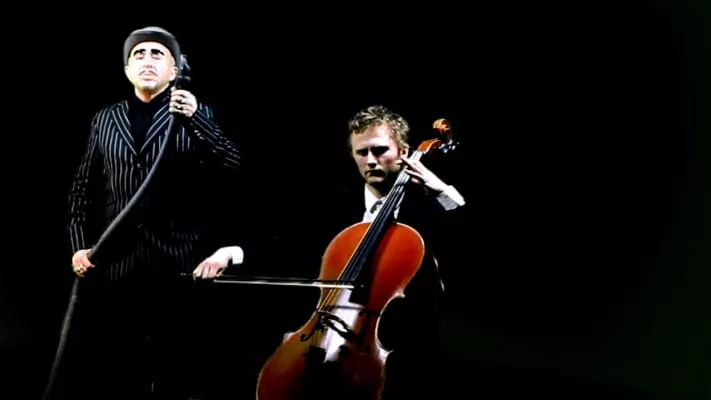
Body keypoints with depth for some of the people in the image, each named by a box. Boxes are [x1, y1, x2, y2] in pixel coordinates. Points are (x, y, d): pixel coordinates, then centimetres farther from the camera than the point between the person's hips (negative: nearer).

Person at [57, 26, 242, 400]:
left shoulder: (198, 114, 6)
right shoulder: (105, 119, 14)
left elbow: (232, 166, -8)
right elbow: (83, 188, 14)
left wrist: (193, 118, -20)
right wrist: (79, 244, 4)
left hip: (178, 260, -2)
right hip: (116, 263, 3)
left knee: (178, 368, 3)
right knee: (119, 368, 9)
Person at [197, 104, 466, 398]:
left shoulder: (428, 205, 3)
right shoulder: (333, 205, 12)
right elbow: (286, 252, 8)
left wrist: (444, 192, -16)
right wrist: (233, 252, -9)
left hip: (401, 343, -2)